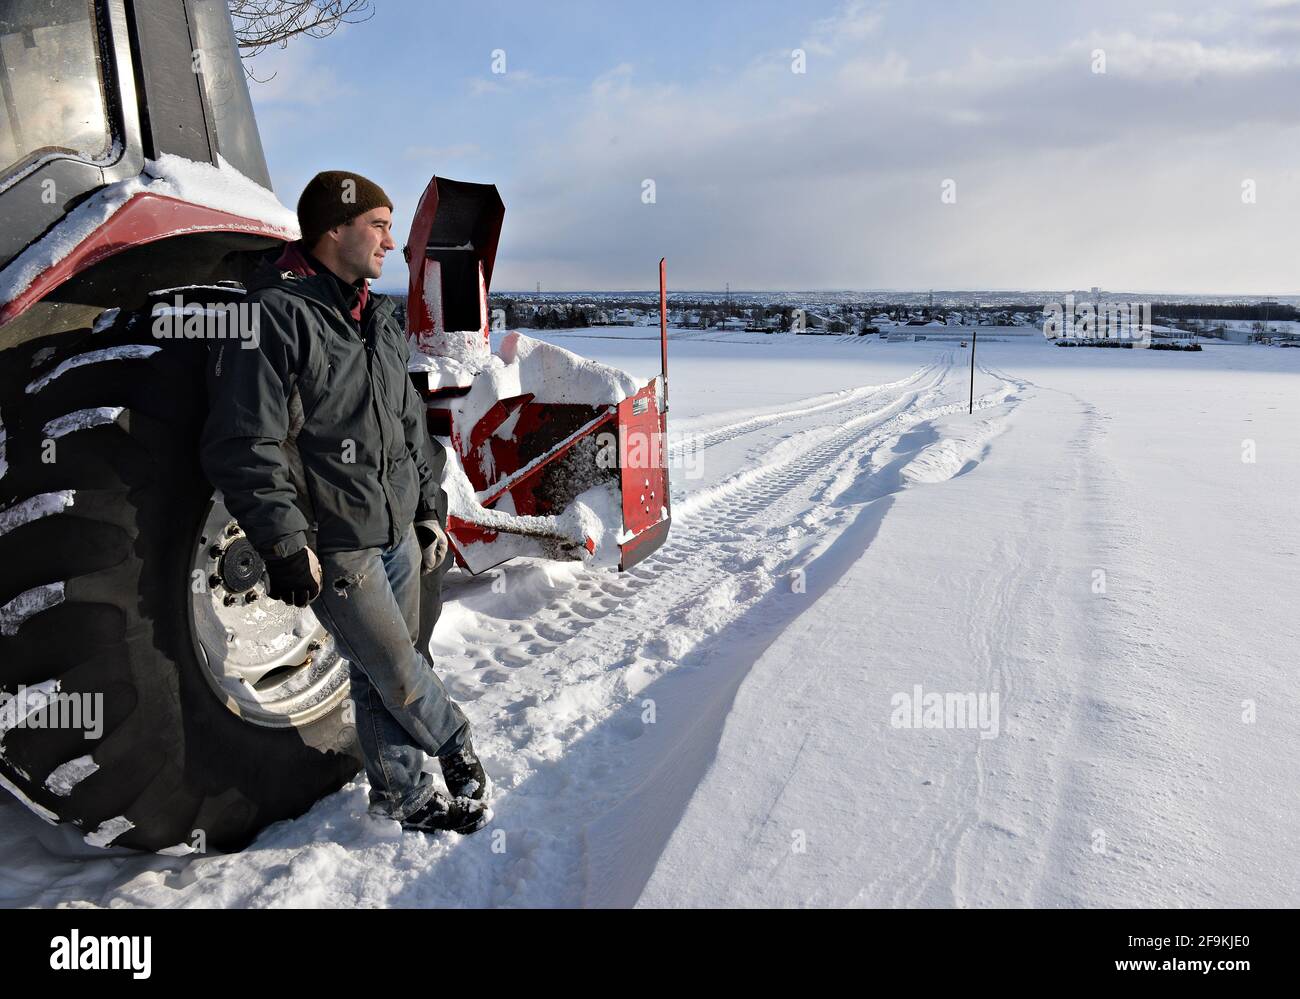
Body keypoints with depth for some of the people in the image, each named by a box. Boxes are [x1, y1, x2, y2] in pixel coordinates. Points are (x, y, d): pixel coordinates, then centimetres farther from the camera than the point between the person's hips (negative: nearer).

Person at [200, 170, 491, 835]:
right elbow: (244, 447, -18)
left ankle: (404, 797, 31)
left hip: (398, 534, 7)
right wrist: (285, 543, -20)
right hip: (335, 549, -7)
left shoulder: (379, 320, 12)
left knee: (383, 676, 16)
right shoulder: (273, 315, -14)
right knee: (400, 677, 2)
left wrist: (430, 510, 18)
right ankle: (456, 744, 29)